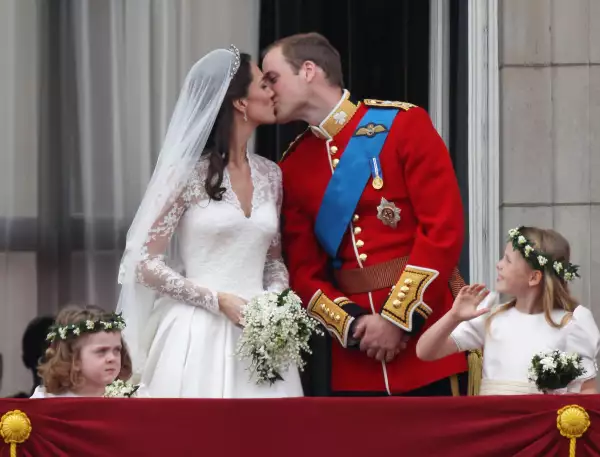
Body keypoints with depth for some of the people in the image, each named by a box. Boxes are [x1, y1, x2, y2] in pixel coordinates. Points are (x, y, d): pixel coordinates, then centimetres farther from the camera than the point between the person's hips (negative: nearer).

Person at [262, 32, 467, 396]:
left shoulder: (403, 123, -4)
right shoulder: (293, 168, 10)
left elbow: (444, 228, -11)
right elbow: (304, 270, 9)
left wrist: (399, 318, -15)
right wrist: (353, 325, -9)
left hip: (427, 333, -4)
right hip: (353, 353, 4)